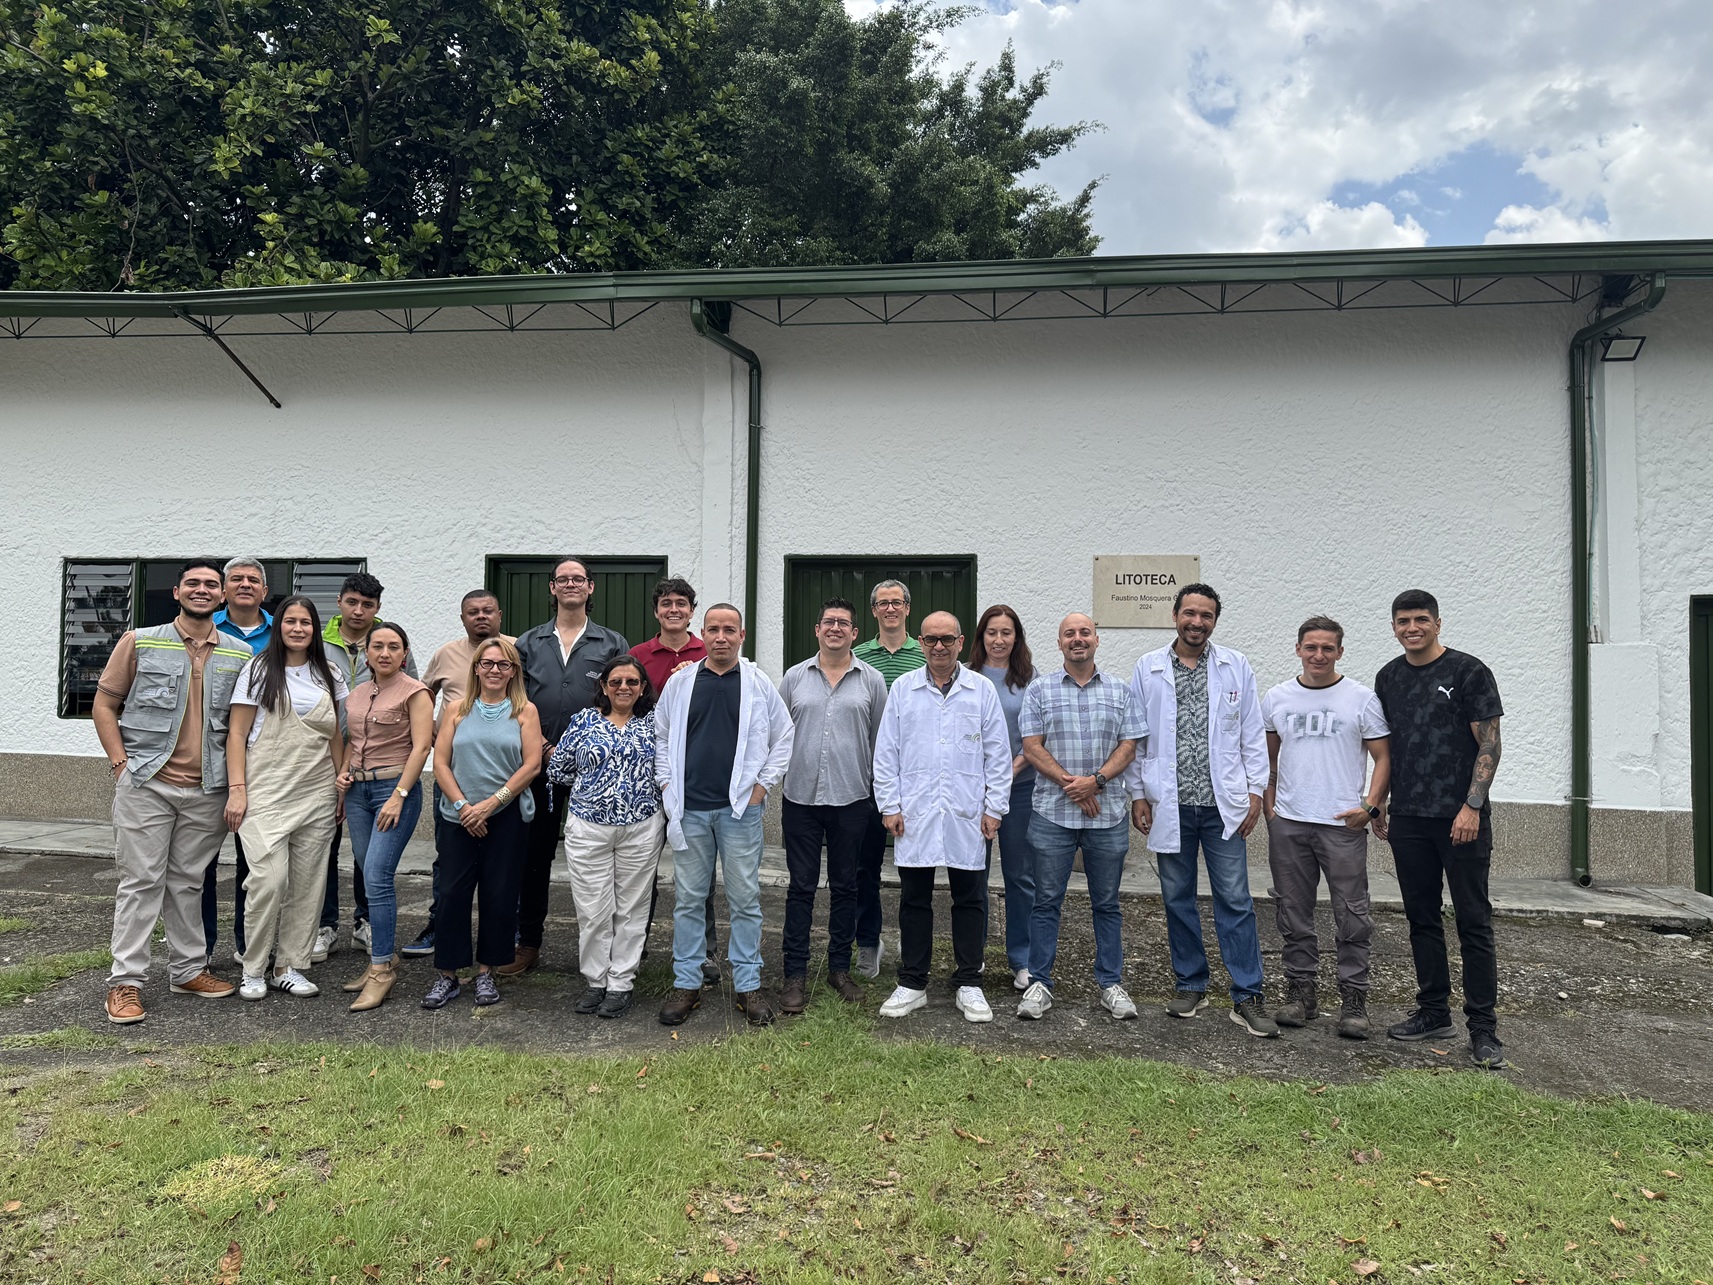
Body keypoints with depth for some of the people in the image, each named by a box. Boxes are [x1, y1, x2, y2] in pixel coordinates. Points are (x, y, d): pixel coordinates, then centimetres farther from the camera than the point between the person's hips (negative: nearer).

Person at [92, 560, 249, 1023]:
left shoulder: (241, 655, 6)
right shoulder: (139, 642, 1)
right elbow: (104, 704, 4)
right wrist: (120, 762, -5)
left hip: (207, 790, 3)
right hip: (146, 783, -2)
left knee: (188, 882, 13)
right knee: (141, 881, 0)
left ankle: (189, 970, 23)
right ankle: (125, 981, 8)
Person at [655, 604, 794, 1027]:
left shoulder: (758, 683, 2)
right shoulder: (679, 682, 6)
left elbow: (783, 736, 7)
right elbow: (661, 736, 14)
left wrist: (763, 784, 1)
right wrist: (667, 784, 5)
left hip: (741, 807, -1)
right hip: (689, 809, 1)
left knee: (745, 898, 4)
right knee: (688, 898, 8)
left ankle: (748, 985, 15)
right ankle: (686, 984, 19)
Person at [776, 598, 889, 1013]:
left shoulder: (872, 680, 4)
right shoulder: (795, 677, 6)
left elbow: (880, 739, 8)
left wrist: (880, 791, 6)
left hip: (851, 799, 0)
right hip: (801, 798, 0)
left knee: (845, 886, 10)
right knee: (801, 887, 4)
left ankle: (839, 969, 23)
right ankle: (795, 974, 12)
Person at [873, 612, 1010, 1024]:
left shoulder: (982, 690, 4)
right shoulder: (903, 689, 6)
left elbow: (998, 754, 5)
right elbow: (885, 753, 5)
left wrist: (994, 808, 0)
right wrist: (889, 806, -1)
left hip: (966, 816, 0)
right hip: (914, 814, 1)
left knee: (970, 899, 6)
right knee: (914, 899, 7)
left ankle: (969, 984, 19)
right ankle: (912, 985, 18)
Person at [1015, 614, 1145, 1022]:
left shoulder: (1119, 691, 9)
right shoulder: (1040, 690, 4)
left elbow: (1128, 746, 3)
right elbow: (1031, 746, -3)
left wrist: (1096, 780, -13)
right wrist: (1070, 784, -13)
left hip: (1108, 815, 1)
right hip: (1052, 814, -1)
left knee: (1106, 903, 10)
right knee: (1047, 901, 4)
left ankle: (1111, 983, 22)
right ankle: (1039, 983, 14)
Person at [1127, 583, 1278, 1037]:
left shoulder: (1236, 667, 4)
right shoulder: (1148, 669, 3)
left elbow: (1253, 734, 5)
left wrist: (1254, 791, 0)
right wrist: (1137, 794, 1)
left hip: (1223, 804, -1)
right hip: (1170, 804, 1)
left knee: (1235, 900, 0)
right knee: (1178, 898, 10)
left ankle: (1247, 997, 7)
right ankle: (1191, 985, 25)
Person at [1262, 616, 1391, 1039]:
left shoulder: (1361, 699, -1)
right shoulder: (1277, 698, 8)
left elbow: (1383, 757, 1)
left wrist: (1370, 806, -10)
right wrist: (1268, 805, 8)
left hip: (1343, 825, -3)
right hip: (1288, 823, 3)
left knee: (1352, 916, 0)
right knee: (1294, 913, 10)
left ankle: (1353, 1000, 11)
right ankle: (1301, 992, 22)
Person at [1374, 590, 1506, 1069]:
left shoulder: (1468, 672, -5)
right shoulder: (1388, 678, 12)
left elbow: (1489, 744, -7)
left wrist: (1472, 805, -15)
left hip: (1462, 818, -5)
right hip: (1408, 820, 5)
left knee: (1473, 921, -1)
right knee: (1422, 919, 12)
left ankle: (1483, 1029, 5)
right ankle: (1433, 1013, 23)